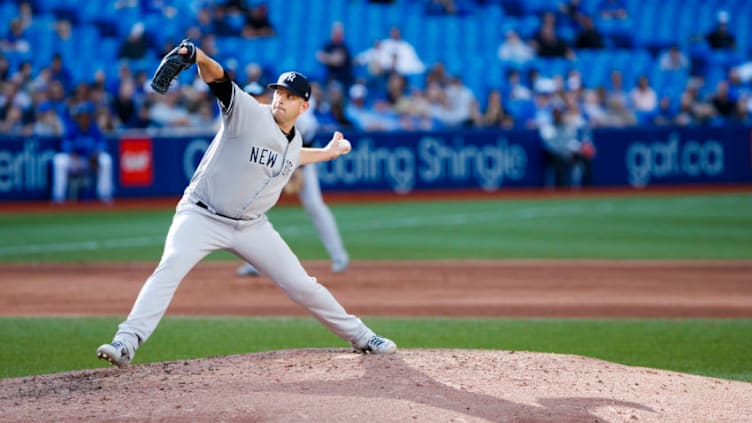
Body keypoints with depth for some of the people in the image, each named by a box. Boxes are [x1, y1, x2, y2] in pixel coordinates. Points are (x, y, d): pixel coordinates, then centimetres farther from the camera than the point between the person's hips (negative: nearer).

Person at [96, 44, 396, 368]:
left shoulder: (295, 140, 6)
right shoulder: (248, 113, -14)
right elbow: (217, 78, -30)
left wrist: (327, 153, 33)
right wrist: (198, 57, -49)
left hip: (251, 226, 5)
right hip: (202, 217, -5)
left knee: (302, 286, 8)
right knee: (170, 268, -30)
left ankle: (360, 337, 26)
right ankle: (126, 342, -37)